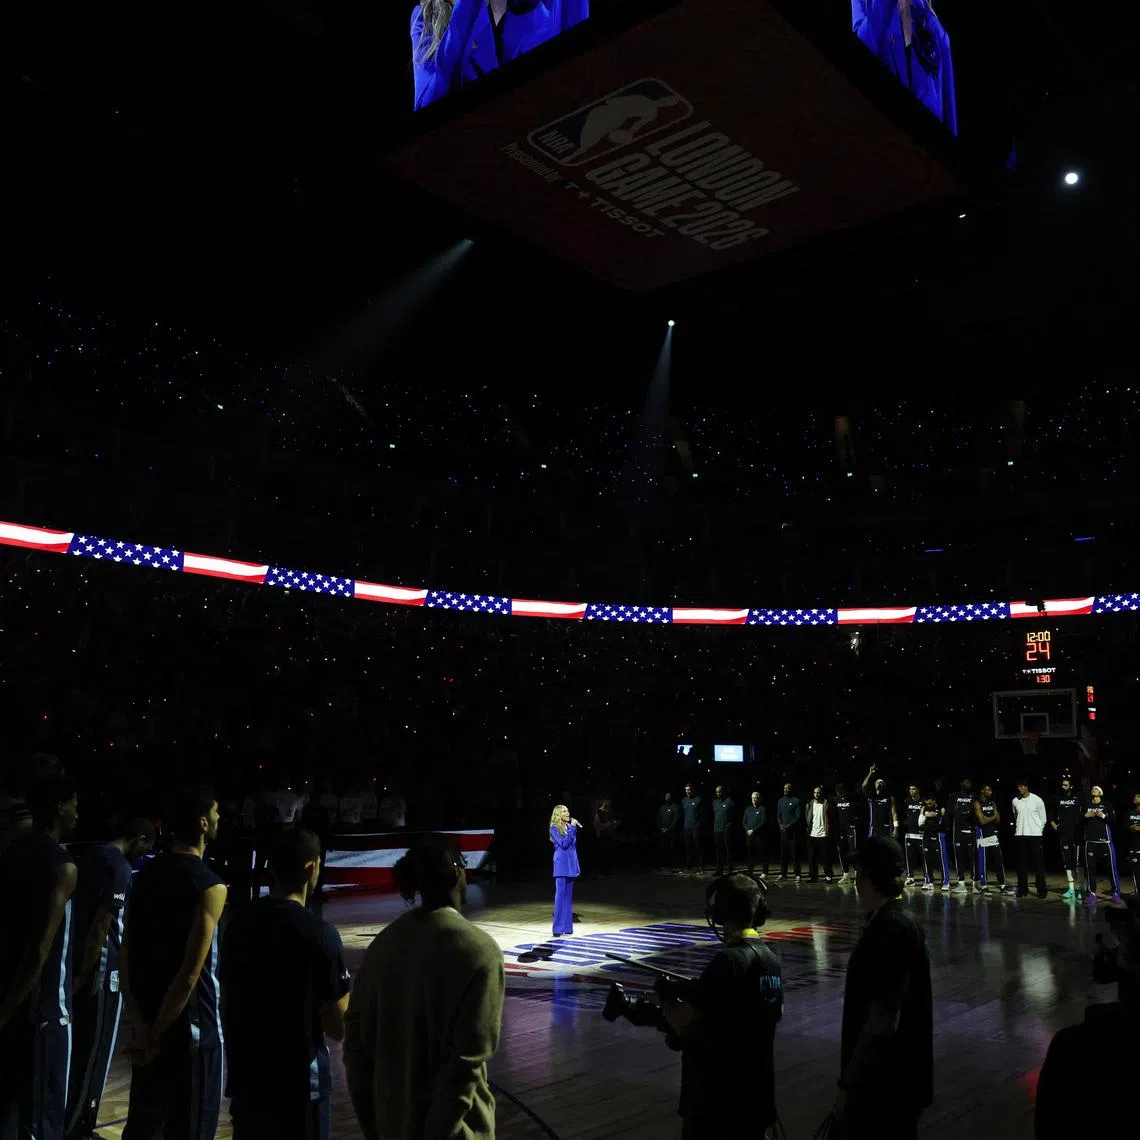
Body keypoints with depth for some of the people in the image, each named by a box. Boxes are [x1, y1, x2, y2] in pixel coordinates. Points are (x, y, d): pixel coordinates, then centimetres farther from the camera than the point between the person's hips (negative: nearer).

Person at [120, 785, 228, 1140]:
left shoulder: (145, 875, 4)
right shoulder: (209, 886, -17)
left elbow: (125, 957, 2)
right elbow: (191, 972, -21)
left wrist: (141, 1025, -2)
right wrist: (156, 1034, -12)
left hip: (149, 1024, 7)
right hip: (191, 1029, -7)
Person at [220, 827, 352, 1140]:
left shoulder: (239, 923, 1)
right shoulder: (318, 934, -18)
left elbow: (226, 1005, 10)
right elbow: (337, 1028, -14)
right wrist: (346, 993, 5)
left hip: (245, 1079, 6)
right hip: (299, 1084, -6)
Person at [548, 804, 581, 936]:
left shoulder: (569, 826, 12)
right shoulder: (554, 828, -6)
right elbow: (563, 844, -18)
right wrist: (572, 828, -17)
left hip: (571, 864, 7)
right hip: (561, 864, -6)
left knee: (568, 895, 9)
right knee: (560, 894, -7)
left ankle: (567, 926, 14)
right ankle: (558, 928, -5)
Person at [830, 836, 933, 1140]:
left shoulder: (892, 929, -23)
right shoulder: (893, 922, 8)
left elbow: (882, 1024, -25)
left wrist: (848, 1086, -18)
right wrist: (853, 1080, 22)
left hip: (886, 1087, -9)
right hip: (884, 1080, 9)